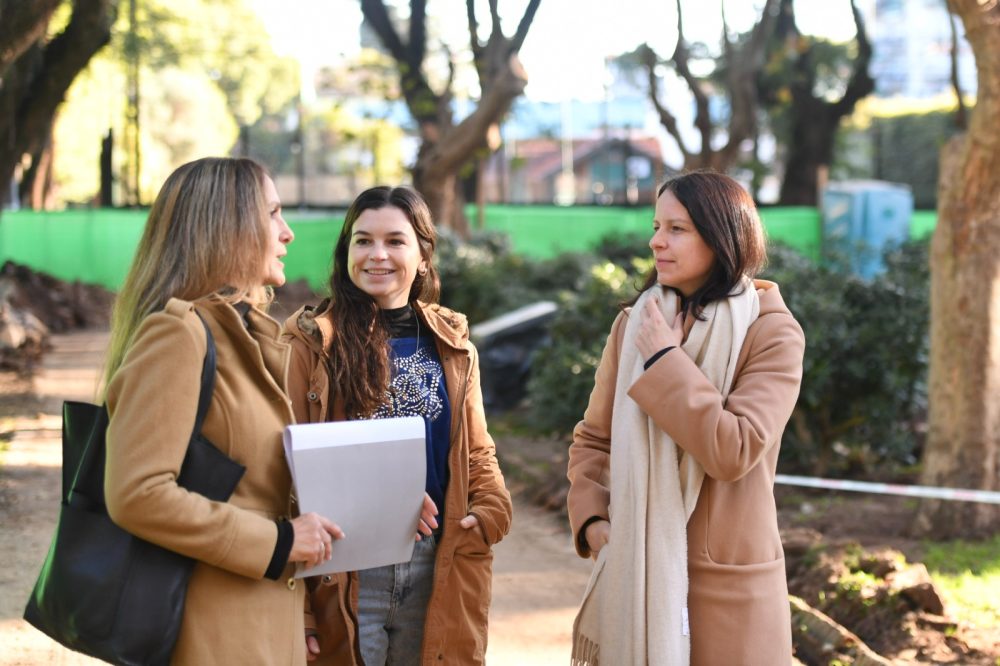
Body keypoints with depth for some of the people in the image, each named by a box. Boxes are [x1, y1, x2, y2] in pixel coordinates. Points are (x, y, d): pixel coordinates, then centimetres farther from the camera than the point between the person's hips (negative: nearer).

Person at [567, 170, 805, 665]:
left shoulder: (771, 333, -9)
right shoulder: (633, 324, 4)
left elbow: (732, 452, -21)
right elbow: (593, 438, 12)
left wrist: (665, 361, -16)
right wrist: (591, 519, -3)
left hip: (726, 584, -4)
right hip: (637, 573, 4)